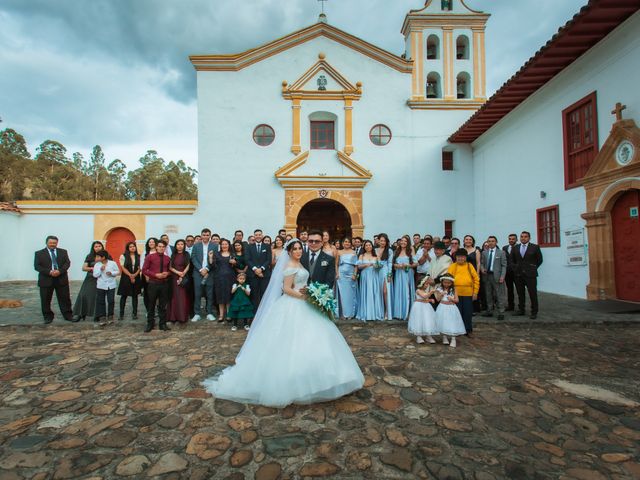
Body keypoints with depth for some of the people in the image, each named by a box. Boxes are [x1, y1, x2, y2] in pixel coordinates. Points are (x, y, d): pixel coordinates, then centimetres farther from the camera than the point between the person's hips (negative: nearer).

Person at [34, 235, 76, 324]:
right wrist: (49, 272, -17)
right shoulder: (39, 253, 4)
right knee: (45, 300, 6)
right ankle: (48, 317, 20)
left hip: (61, 279, 1)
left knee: (65, 299, 4)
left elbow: (67, 263, 1)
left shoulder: (63, 252, 9)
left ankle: (68, 316, 12)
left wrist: (60, 271, -16)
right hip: (46, 280, -1)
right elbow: (37, 266, -4)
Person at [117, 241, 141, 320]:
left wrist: (135, 275, -14)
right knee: (124, 296, 3)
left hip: (136, 278, 2)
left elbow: (140, 267, 1)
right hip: (126, 278, -2)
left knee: (135, 295, 6)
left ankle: (134, 313, 11)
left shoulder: (139, 256, 5)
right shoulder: (123, 256, -1)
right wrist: (130, 275, -14)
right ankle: (121, 314, 9)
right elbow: (123, 268, -6)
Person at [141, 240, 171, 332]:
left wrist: (167, 273, -5)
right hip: (153, 283, -2)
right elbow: (144, 270, -3)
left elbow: (170, 270, 18)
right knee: (151, 305, 6)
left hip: (164, 284, 2)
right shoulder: (150, 257, 0)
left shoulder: (167, 258, 8)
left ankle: (162, 324, 17)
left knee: (163, 305, 8)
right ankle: (150, 324, 18)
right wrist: (156, 275, -14)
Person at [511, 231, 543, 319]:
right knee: (520, 294, 9)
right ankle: (521, 310, 19)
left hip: (530, 274, -3)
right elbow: (512, 260, 19)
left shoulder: (535, 247, 0)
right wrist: (515, 268, 9)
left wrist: (533, 269, 3)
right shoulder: (515, 248, 8)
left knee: (533, 294, 0)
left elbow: (539, 260, 6)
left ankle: (534, 312, 9)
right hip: (518, 274, 3)